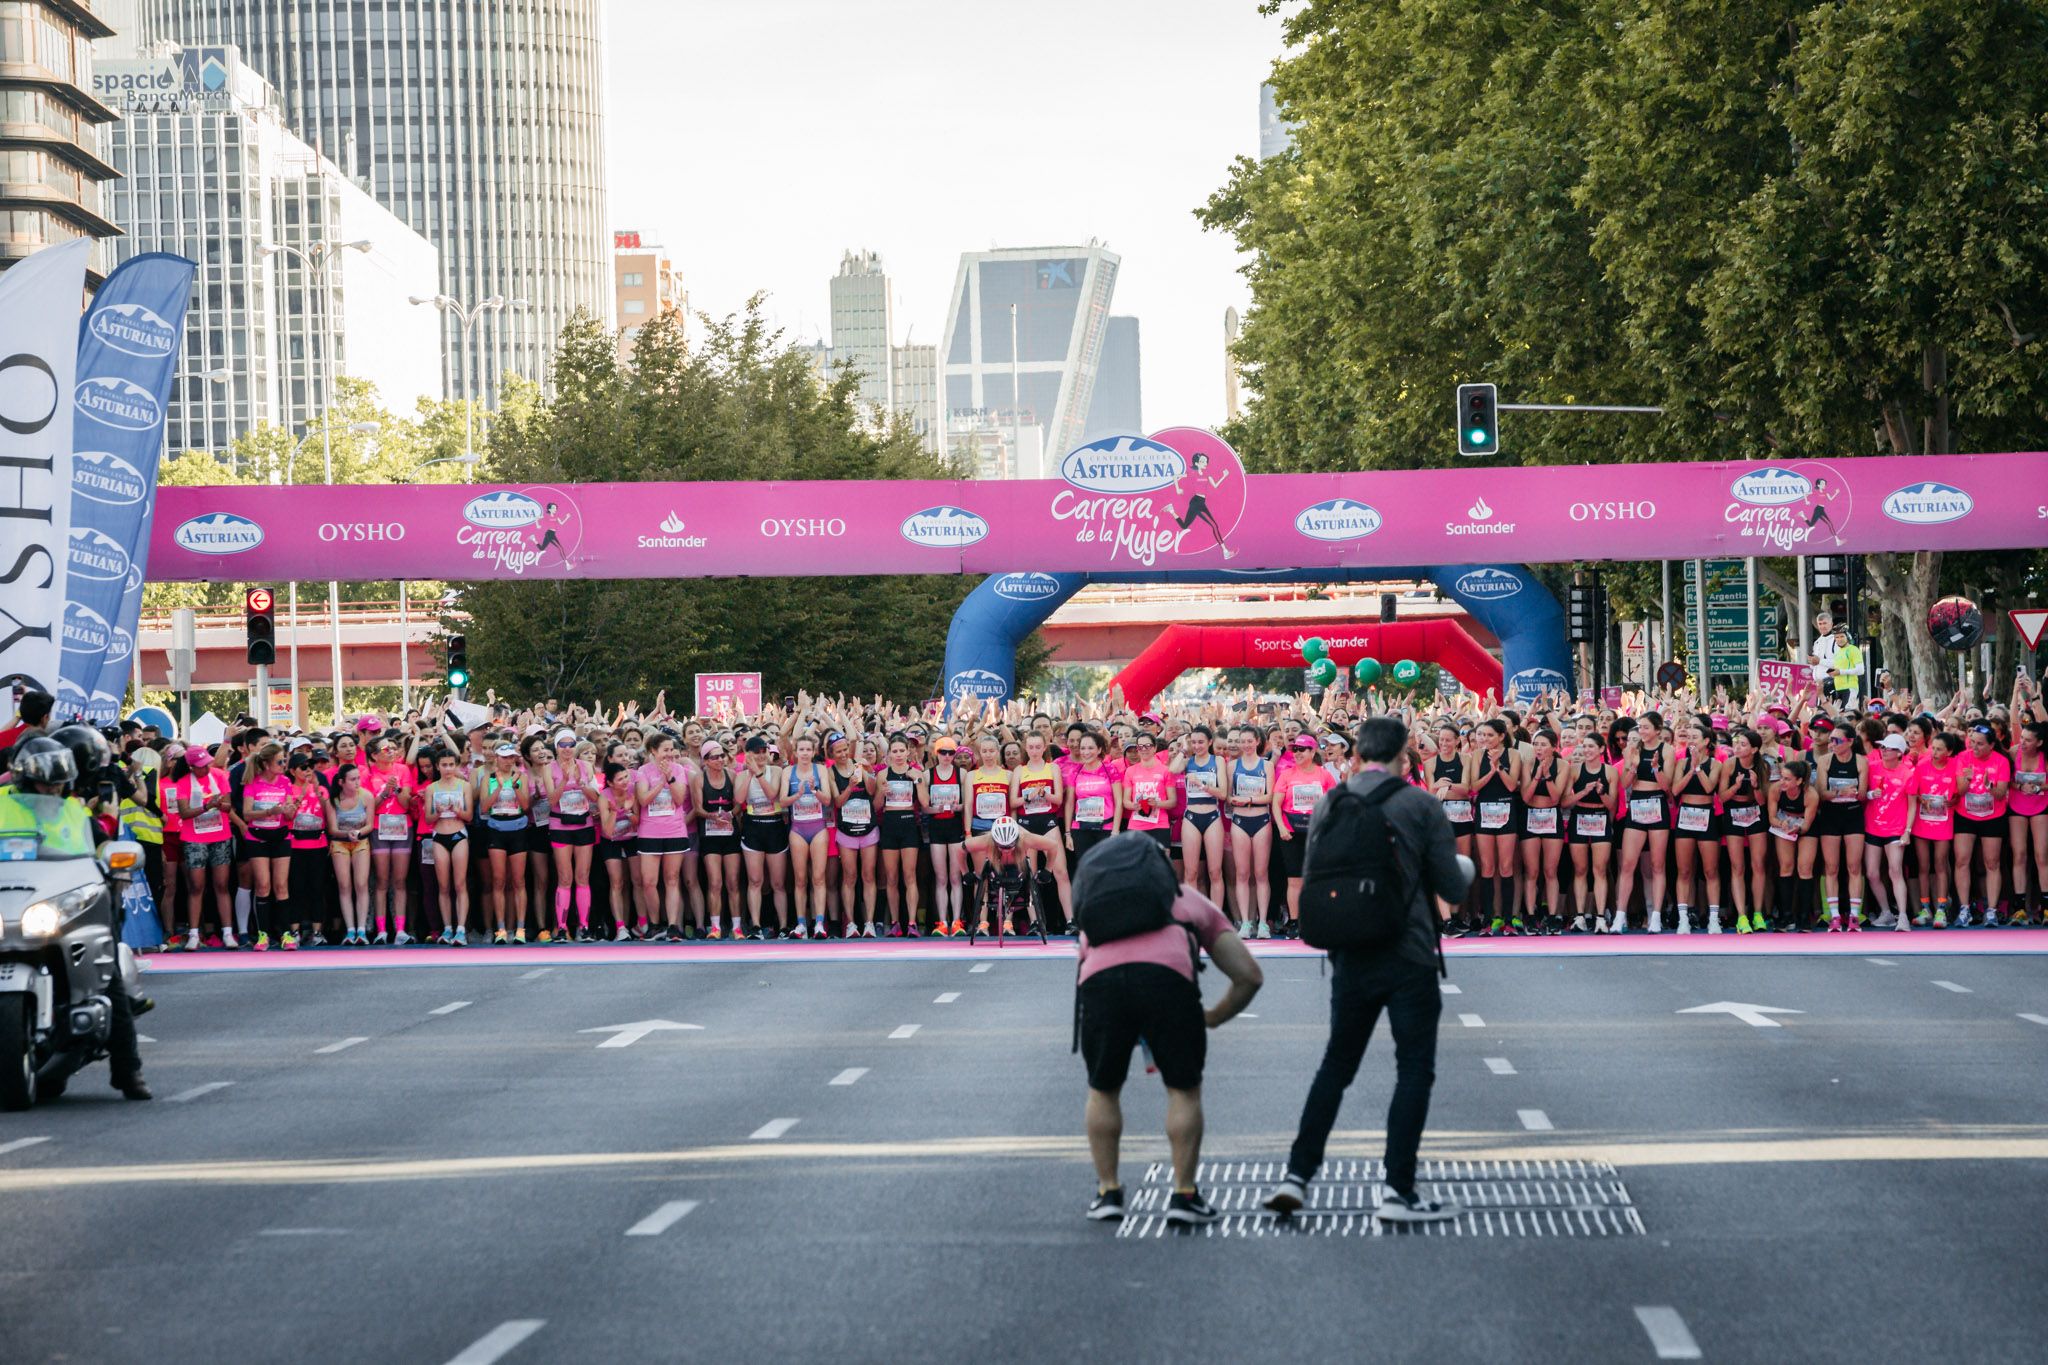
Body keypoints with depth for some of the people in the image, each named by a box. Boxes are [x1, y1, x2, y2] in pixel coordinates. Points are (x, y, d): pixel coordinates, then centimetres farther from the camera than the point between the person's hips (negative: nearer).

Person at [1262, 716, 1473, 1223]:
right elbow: (1452, 888, -7)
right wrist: (1462, 873, 16)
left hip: (1350, 958, 4)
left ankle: (1297, 1175, 11)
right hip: (1409, 958, -4)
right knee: (1414, 1070, 4)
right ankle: (1399, 1191, 1)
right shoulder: (1422, 805, -7)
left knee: (1336, 1066, 15)